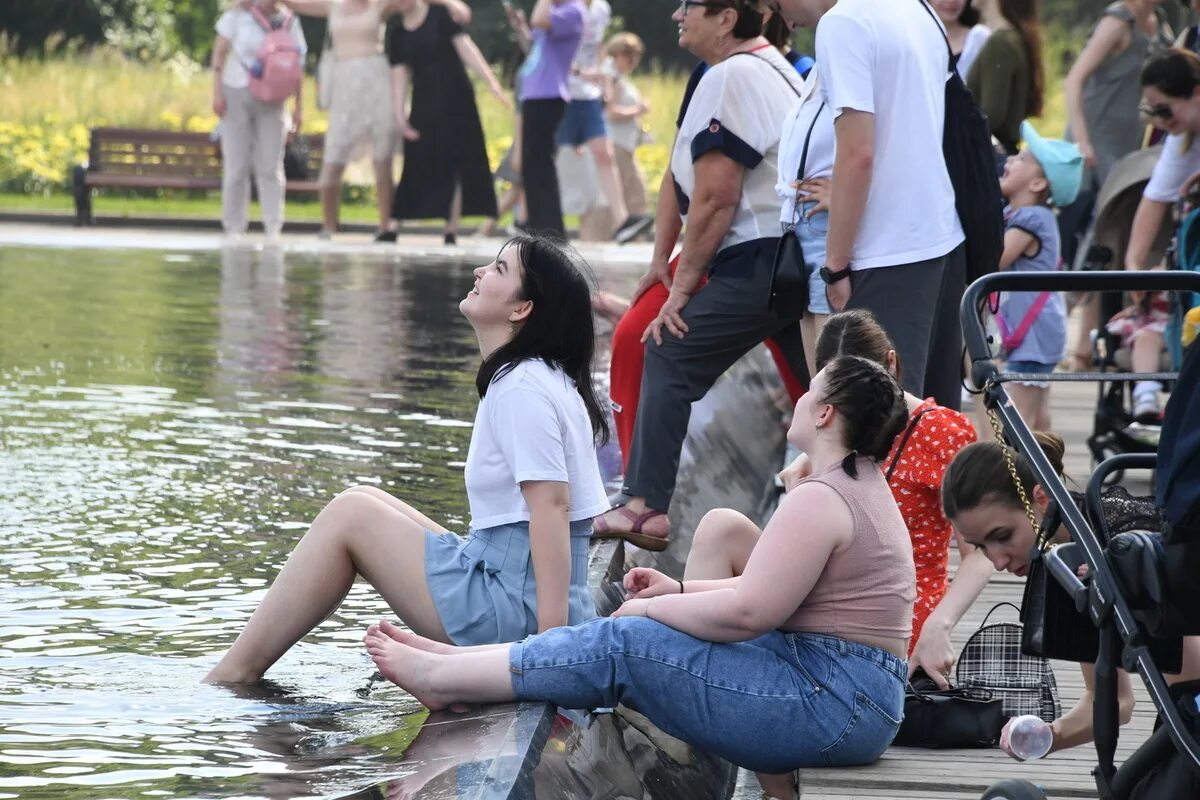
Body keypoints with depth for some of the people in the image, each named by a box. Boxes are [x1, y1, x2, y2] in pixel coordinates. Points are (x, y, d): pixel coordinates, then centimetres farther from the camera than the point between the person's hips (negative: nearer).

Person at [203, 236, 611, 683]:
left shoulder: (521, 388, -15)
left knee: (350, 514, -3)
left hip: (514, 605, -10)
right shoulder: (540, 379, 17)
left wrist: (550, 637, -29)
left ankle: (234, 675, 0)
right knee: (365, 502, 15)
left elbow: (552, 504, -23)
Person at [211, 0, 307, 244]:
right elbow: (219, 52, -1)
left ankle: (273, 228, -2)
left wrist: (297, 107, 2)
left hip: (271, 101, 1)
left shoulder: (289, 21, 3)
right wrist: (217, 93, -8)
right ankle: (234, 229, 6)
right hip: (237, 95, -1)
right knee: (236, 166, 0)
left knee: (270, 166, -3)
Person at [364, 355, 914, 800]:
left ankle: (439, 678, 5)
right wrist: (680, 591, 14)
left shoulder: (820, 499, -17)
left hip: (829, 703, -11)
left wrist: (651, 609, -5)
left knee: (619, 646, -6)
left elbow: (747, 611, -21)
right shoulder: (864, 486, 19)